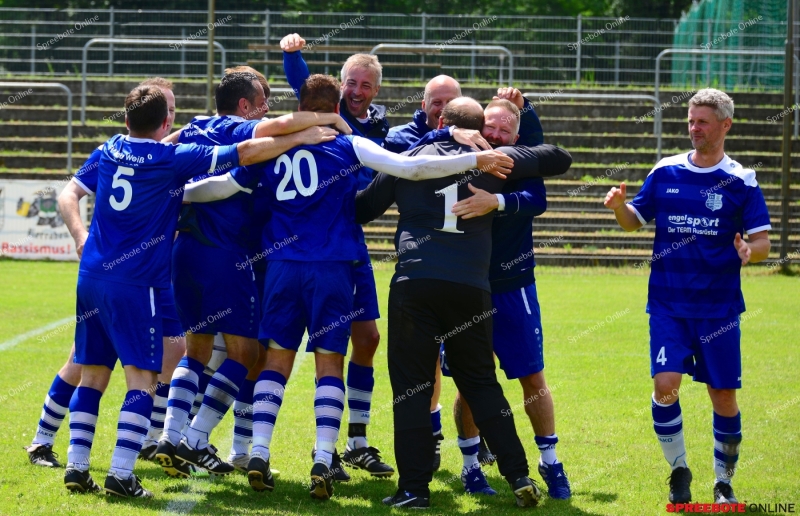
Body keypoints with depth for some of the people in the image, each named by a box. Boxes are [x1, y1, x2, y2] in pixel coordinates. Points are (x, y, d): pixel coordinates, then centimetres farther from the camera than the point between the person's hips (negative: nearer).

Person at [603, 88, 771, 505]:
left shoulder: (740, 182, -1)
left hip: (718, 308, -1)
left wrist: (750, 251, -25)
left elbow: (762, 242, -2)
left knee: (723, 396, 3)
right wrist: (619, 206, -11)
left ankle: (724, 482, 21)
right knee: (665, 384, -13)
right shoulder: (665, 172, 5)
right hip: (668, 305, 1)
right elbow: (634, 221, 12)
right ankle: (678, 470, 8)